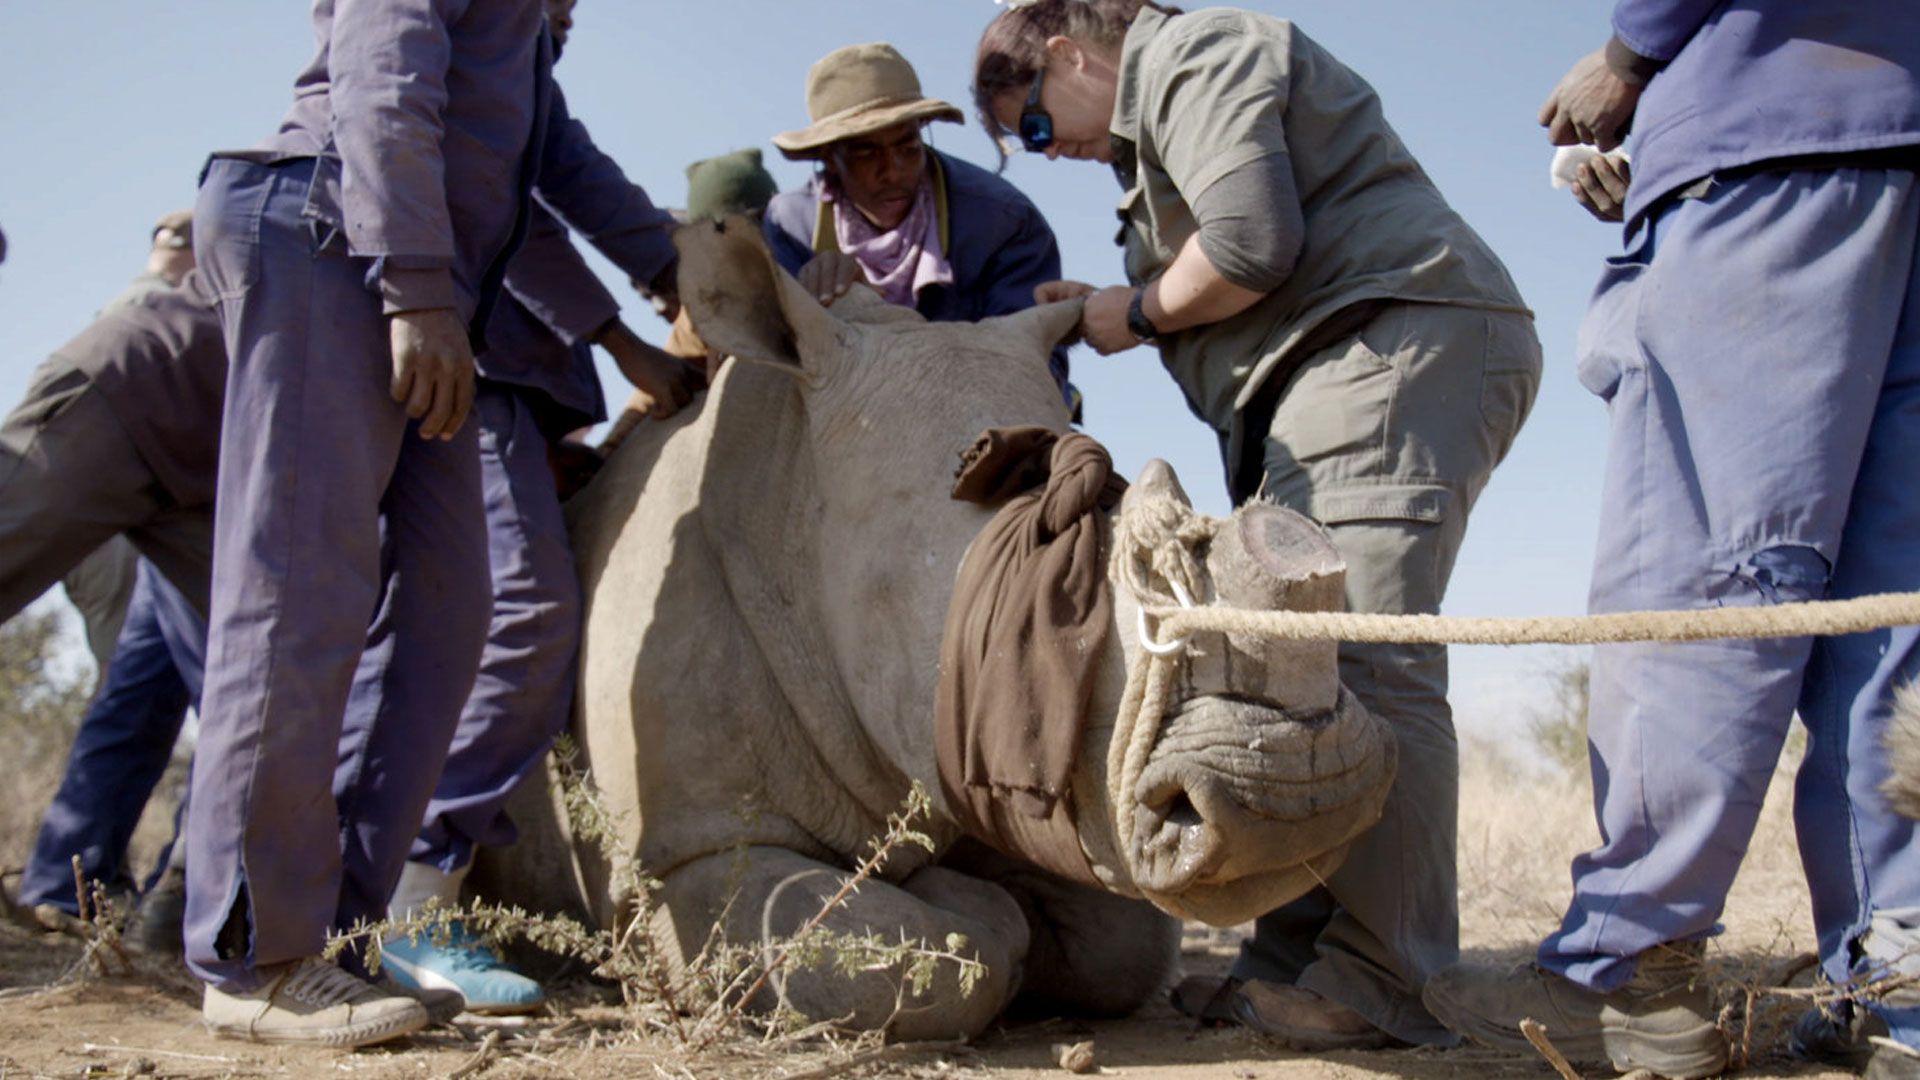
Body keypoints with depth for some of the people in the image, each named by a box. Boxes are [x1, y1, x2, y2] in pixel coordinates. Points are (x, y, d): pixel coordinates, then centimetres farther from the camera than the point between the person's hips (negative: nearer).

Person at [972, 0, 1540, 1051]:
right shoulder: (1160, 110, 31)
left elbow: (1252, 244, -16)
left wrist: (1140, 312, -1)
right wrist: (1106, 313, 19)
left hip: (1395, 342, -11)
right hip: (1338, 373, 11)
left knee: (1363, 659, -19)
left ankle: (1380, 983, -19)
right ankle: (1297, 958, 5)